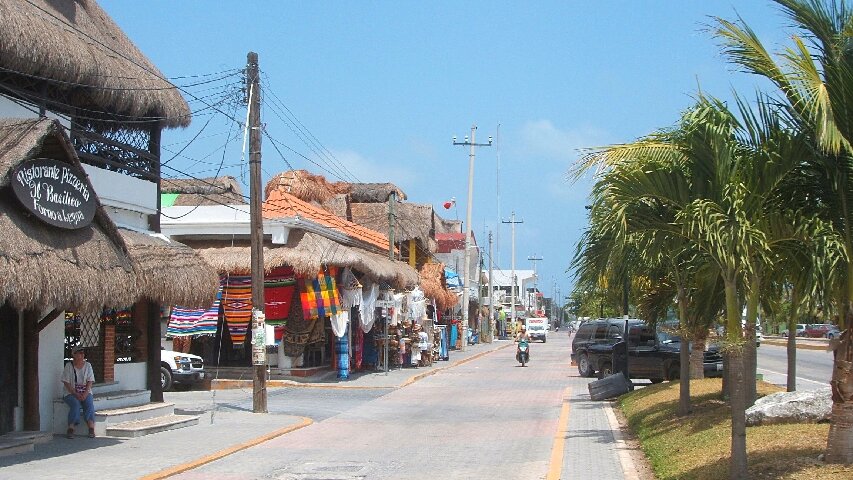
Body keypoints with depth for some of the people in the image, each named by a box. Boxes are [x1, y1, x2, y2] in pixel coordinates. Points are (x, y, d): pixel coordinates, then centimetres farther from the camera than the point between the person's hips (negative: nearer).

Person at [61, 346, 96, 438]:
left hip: (85, 392, 2)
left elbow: (90, 382, 2)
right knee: (75, 404, -33)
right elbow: (66, 383, -5)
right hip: (71, 393, -2)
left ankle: (91, 428, -34)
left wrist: (85, 394, -14)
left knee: (89, 404, -28)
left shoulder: (88, 365, 8)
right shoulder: (69, 366, 0)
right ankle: (71, 429, -35)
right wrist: (76, 394, -16)